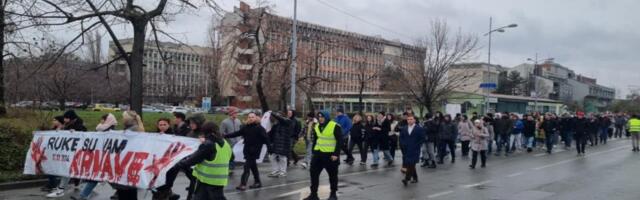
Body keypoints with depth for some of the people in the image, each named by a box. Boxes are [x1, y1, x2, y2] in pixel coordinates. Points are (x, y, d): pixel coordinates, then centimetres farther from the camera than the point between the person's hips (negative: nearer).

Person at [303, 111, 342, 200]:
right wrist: (313, 152, 14)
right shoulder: (317, 127, 8)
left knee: (332, 175, 6)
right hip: (318, 154, 6)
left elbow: (340, 141, -12)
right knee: (313, 173, 3)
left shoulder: (335, 126, -12)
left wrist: (336, 154, -16)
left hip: (330, 155, -6)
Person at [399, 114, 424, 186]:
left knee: (411, 164, -13)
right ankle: (415, 178, 21)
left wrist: (416, 146, -9)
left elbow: (422, 139, -2)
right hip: (406, 150, 5)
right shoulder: (403, 129, 10)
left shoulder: (419, 129, -1)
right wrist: (402, 146, 1)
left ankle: (407, 179, -18)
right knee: (409, 165, 8)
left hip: (414, 150, -5)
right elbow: (401, 138, 14)